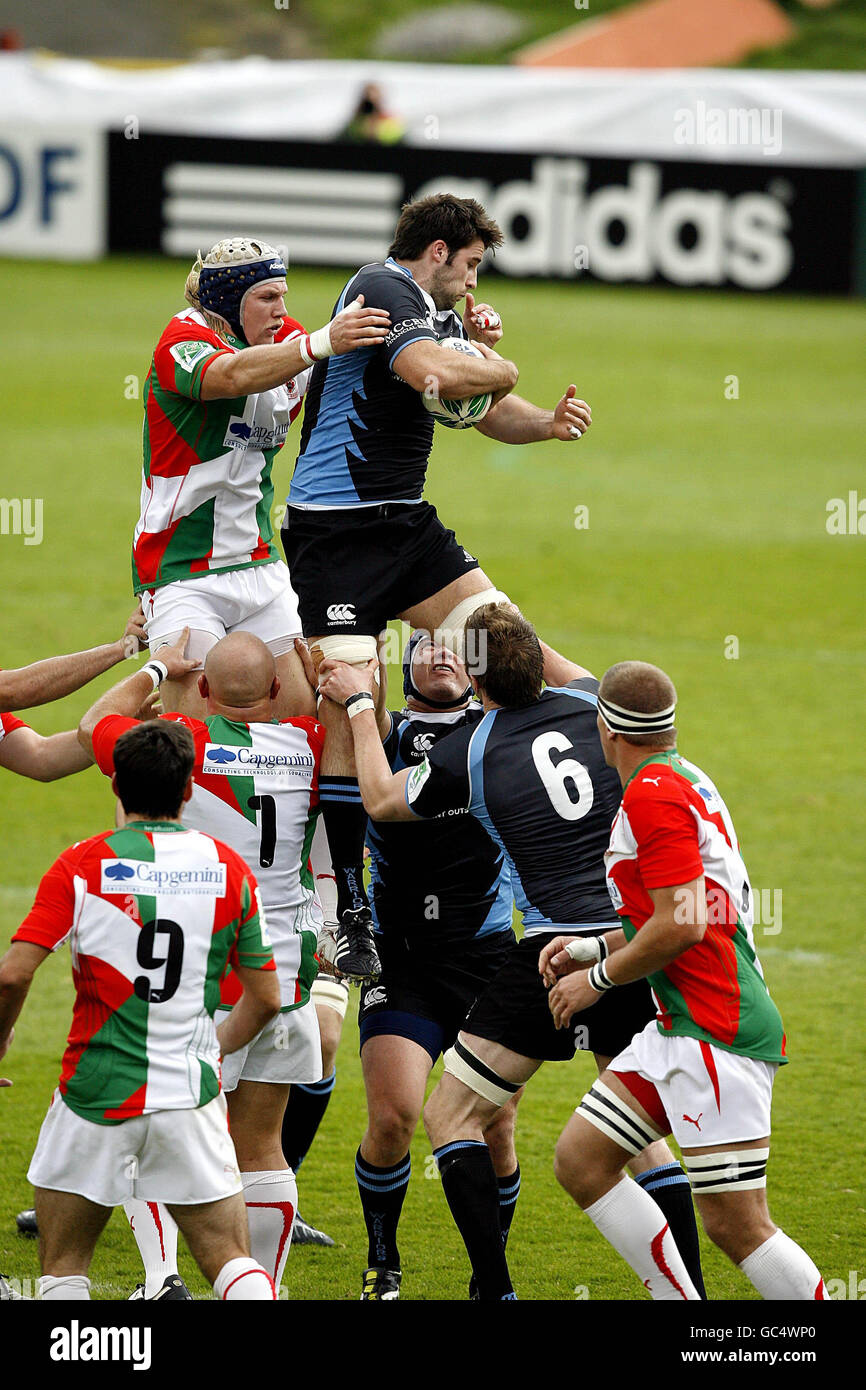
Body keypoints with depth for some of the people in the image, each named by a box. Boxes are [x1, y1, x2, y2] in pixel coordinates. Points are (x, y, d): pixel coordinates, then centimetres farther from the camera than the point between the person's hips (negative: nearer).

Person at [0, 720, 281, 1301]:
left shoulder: (83, 865, -5)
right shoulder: (228, 868, 4)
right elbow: (266, 996, 9)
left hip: (96, 1094, -2)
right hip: (190, 1094, 2)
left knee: (63, 1268, 12)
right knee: (234, 1263, 3)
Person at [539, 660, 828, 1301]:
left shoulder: (653, 796, -15)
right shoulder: (685, 779, 16)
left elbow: (684, 923, -22)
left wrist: (601, 978, -8)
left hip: (718, 1033, -11)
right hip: (679, 1026, 11)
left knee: (737, 1225, -11)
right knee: (580, 1159, 10)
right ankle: (682, 1301, 11)